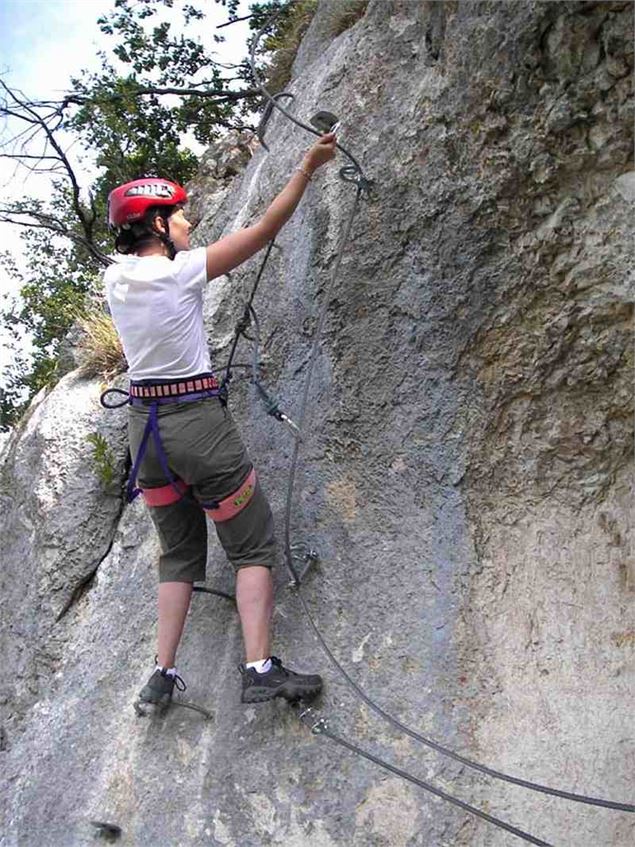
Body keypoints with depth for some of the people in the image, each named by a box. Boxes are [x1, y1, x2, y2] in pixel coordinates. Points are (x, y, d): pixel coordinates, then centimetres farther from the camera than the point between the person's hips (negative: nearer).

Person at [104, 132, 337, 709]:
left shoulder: (116, 276, 3)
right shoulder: (182, 271, -13)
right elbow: (264, 230, -10)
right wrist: (307, 169, -5)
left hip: (144, 424, 7)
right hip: (197, 420, -6)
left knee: (179, 553, 17)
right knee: (253, 546, 3)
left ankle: (163, 674, 15)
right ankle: (260, 670, -5)